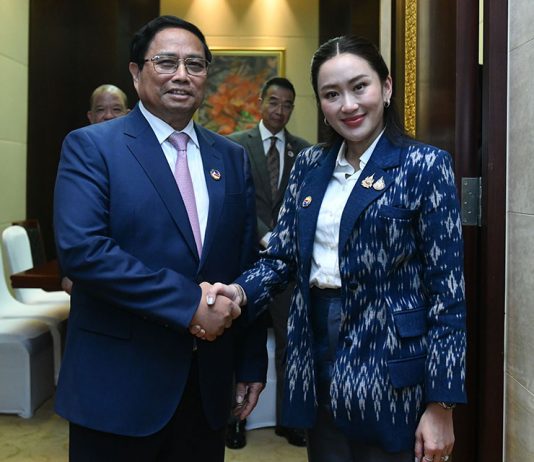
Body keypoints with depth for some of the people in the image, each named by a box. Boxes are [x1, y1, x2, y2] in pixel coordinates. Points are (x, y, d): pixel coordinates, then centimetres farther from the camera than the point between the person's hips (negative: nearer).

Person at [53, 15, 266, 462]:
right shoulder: (90, 146, -6)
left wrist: (252, 362, 8)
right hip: (118, 384, -4)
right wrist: (188, 302, -21)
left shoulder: (232, 157, 8)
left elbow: (246, 265, 8)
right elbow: (81, 248, -19)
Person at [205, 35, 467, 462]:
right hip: (317, 351, 5)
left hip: (387, 361, -4)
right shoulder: (310, 165, 7)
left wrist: (441, 404, -12)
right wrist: (241, 292, -15)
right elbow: (282, 255, 7)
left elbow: (446, 288, -11)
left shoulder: (424, 165, -9)